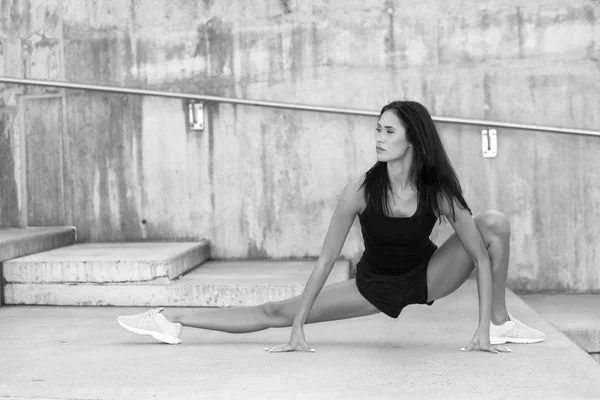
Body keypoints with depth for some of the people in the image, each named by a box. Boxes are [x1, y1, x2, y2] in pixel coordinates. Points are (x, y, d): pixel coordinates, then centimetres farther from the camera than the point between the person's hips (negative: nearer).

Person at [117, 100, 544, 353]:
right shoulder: (361, 190, -24)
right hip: (375, 285, 0)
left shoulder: (439, 191, -23)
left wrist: (482, 329, -26)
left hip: (427, 276, 1)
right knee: (275, 312, -7)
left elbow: (482, 257, -19)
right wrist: (298, 328, -22)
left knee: (495, 221, -20)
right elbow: (325, 261, -21)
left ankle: (500, 323, -6)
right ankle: (171, 320, 2)